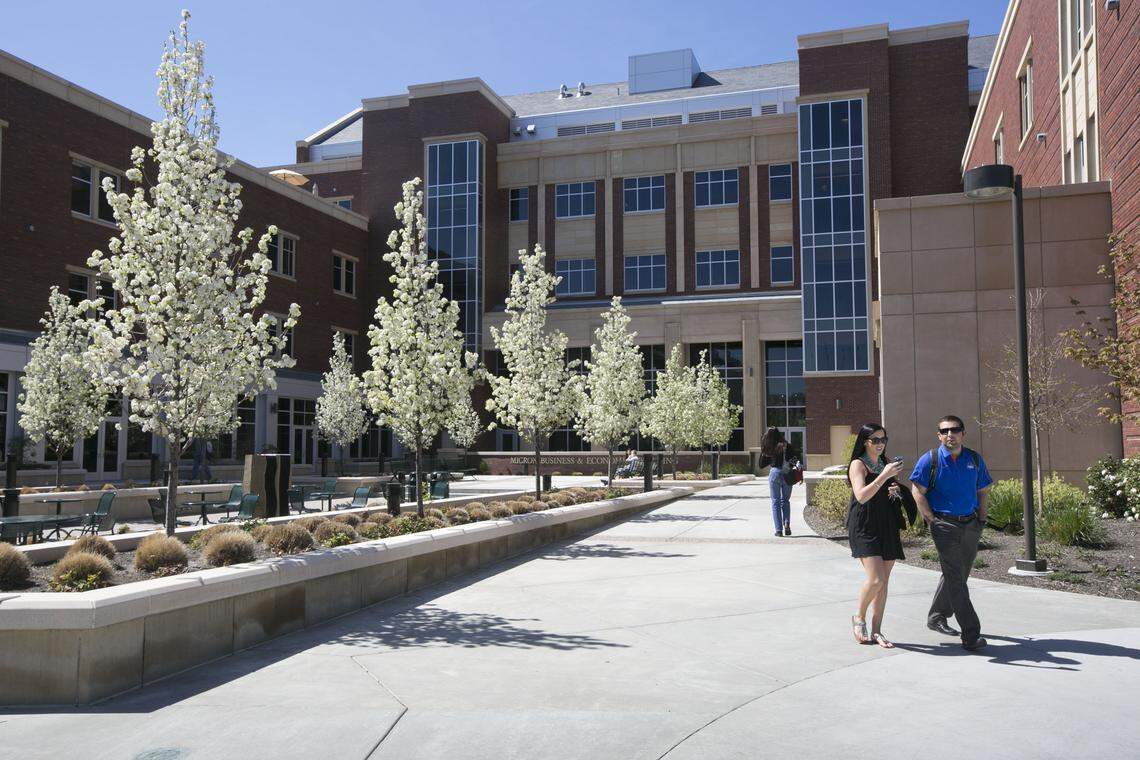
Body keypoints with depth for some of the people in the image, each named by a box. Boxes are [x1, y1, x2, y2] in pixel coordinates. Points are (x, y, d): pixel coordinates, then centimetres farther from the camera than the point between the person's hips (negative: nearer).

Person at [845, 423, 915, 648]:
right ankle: (859, 618, 8)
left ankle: (876, 631, 12)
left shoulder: (886, 464, 15)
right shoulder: (858, 464, -6)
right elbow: (861, 496, -19)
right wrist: (884, 476, -27)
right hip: (864, 526, -7)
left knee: (884, 581, 5)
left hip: (887, 526, 7)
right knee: (875, 579, -17)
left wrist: (896, 490, 4)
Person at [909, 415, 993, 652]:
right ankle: (971, 636, -10)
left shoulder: (974, 459, 8)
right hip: (945, 525, -5)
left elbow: (982, 491, 17)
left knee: (958, 575, 16)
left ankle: (936, 617, 34)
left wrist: (982, 519, 7)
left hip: (971, 525, 6)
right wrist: (932, 520, -9)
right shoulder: (930, 460, -6)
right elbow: (917, 492, -5)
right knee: (955, 579, -10)